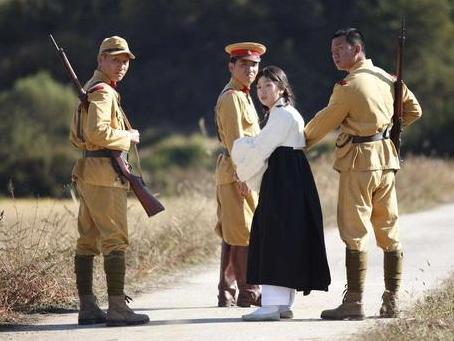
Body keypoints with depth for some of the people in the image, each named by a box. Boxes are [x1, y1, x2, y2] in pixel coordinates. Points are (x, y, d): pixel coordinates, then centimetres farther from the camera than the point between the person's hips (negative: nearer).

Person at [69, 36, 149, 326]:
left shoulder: (89, 89, 20)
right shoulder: (103, 92, -12)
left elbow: (76, 137, 25)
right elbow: (98, 132, -24)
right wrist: (128, 137, -10)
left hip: (87, 172, 10)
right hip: (105, 172, -10)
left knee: (88, 240, 9)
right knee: (115, 239, -11)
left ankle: (87, 306, 11)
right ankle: (117, 307, -14)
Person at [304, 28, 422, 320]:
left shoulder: (349, 86, -13)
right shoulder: (386, 78, 9)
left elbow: (324, 122, -4)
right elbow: (413, 110, 18)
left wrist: (301, 142, 12)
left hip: (359, 162, -7)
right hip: (386, 159, 7)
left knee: (355, 233, -5)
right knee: (389, 232, 10)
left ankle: (354, 302, -6)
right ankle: (391, 301, 12)